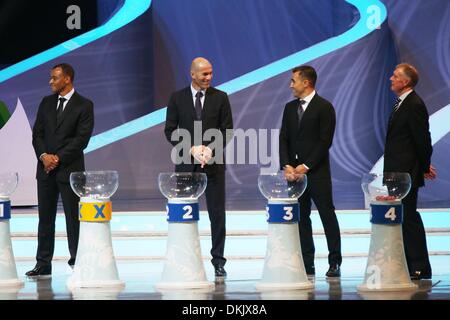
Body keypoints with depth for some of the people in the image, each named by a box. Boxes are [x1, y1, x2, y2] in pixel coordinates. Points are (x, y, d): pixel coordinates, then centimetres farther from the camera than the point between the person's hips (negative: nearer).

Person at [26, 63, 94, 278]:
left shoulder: (84, 105, -3)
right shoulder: (46, 103, 13)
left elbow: (82, 138, -9)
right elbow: (37, 133, 10)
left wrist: (58, 158, -13)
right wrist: (43, 155, -8)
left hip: (69, 169, -5)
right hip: (45, 168, 5)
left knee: (73, 217, -2)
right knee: (45, 217, 6)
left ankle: (77, 262, 3)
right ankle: (43, 264, 9)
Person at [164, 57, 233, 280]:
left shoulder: (220, 98, 3)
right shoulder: (177, 98, 3)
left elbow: (227, 130, 2)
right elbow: (170, 131, 1)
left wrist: (211, 149, -13)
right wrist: (192, 149, -12)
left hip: (214, 163, 0)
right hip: (186, 163, 0)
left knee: (217, 214, 0)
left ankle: (218, 262, 5)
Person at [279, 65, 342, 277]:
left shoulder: (324, 108, -5)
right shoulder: (290, 108, 14)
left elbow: (325, 141, -10)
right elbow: (283, 139, 10)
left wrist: (306, 166, -14)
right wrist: (287, 166, -5)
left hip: (317, 172, -6)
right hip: (295, 171, 6)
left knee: (327, 216, -3)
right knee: (301, 218, 5)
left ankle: (335, 263, -1)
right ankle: (307, 264, 7)